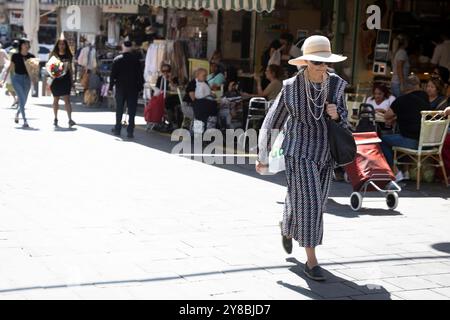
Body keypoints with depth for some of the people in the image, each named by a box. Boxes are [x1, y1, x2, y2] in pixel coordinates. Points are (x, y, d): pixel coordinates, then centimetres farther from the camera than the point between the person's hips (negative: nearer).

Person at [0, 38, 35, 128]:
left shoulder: (31, 57, 0)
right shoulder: (15, 56, -4)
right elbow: (10, 68, 4)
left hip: (27, 79, 3)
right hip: (17, 78, -3)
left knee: (23, 101, 9)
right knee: (22, 98, -16)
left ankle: (17, 115, 39)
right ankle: (25, 121, -16)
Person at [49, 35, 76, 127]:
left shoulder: (68, 56, 6)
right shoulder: (53, 55, 4)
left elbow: (70, 68, 12)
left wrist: (71, 80, 10)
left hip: (66, 79, -1)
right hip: (56, 79, 1)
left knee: (67, 99, -11)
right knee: (56, 99, 12)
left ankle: (70, 119, -18)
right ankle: (55, 119, 24)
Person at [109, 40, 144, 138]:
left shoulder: (117, 59, -4)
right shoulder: (136, 59, -4)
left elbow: (113, 74, -3)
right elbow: (140, 74, -2)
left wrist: (111, 86, 4)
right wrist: (140, 86, 6)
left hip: (120, 87, 0)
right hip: (133, 88, 0)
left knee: (119, 109, 13)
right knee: (132, 110, 1)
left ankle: (117, 129, 17)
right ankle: (130, 131, -2)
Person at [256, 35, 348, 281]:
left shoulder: (336, 84, -4)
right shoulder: (291, 88, -12)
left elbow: (343, 119, 9)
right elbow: (272, 124, -1)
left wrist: (336, 114, -15)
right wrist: (264, 157, 2)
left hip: (325, 153, 5)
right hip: (299, 151, -4)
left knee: (315, 203, 15)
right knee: (308, 201, -11)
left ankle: (287, 227, 48)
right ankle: (311, 261, -1)